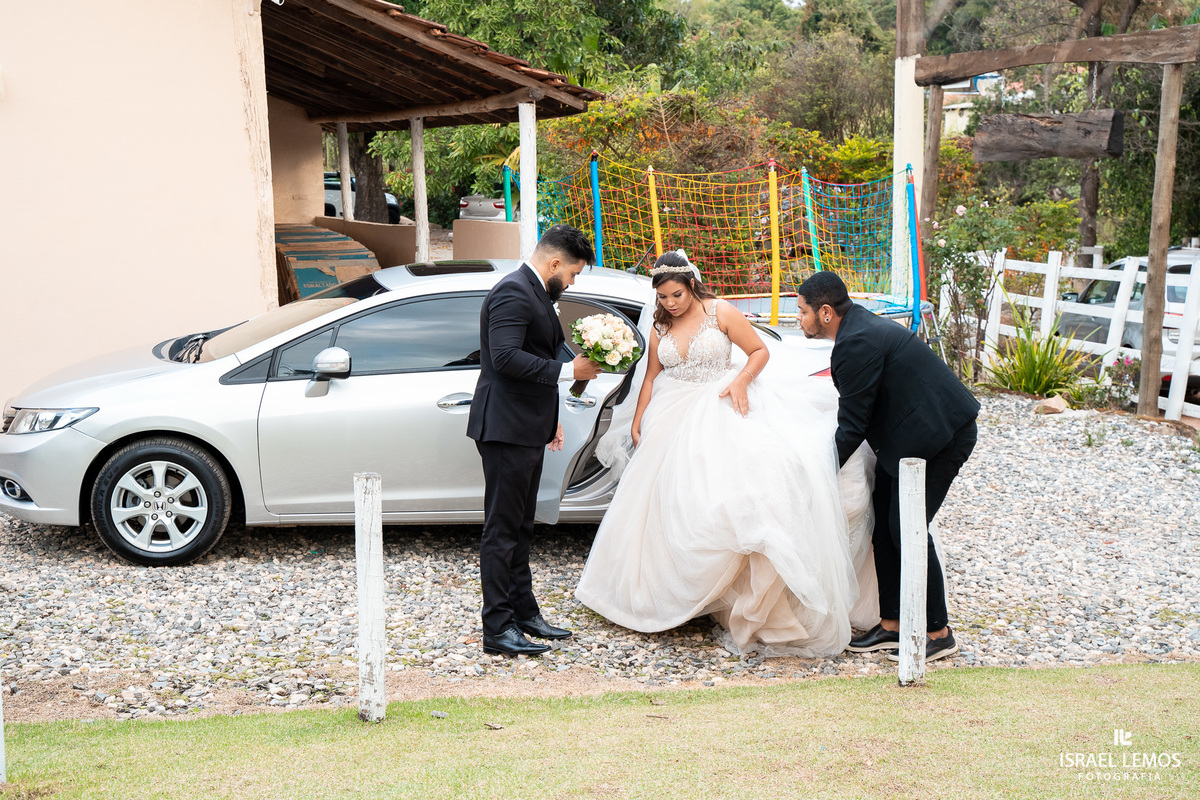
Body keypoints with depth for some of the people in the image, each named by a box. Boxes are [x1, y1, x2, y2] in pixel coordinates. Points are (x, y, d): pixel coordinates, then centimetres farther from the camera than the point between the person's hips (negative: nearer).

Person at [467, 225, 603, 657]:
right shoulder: (512, 292, -15)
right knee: (502, 530, -5)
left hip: (527, 430, 10)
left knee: (520, 528, 17)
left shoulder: (536, 293, 17)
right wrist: (568, 371, -21)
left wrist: (549, 417, 23)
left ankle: (524, 612, 26)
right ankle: (498, 628, 0)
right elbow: (506, 357, -27)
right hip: (506, 428, -10)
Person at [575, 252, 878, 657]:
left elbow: (760, 352, -3)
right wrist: (637, 422, 9)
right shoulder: (660, 328, 9)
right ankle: (667, 589, 20)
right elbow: (651, 378, 16)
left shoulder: (720, 313, -5)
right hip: (674, 418, 5)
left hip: (720, 410, -5)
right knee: (669, 499, 5)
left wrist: (740, 381, -19)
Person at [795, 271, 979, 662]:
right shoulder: (860, 326, 10)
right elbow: (857, 417, 17)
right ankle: (891, 626, 16)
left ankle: (939, 634, 5)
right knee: (883, 524, 9)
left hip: (939, 435, -10)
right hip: (910, 434, 11)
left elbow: (852, 425, -18)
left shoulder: (857, 343, -22)